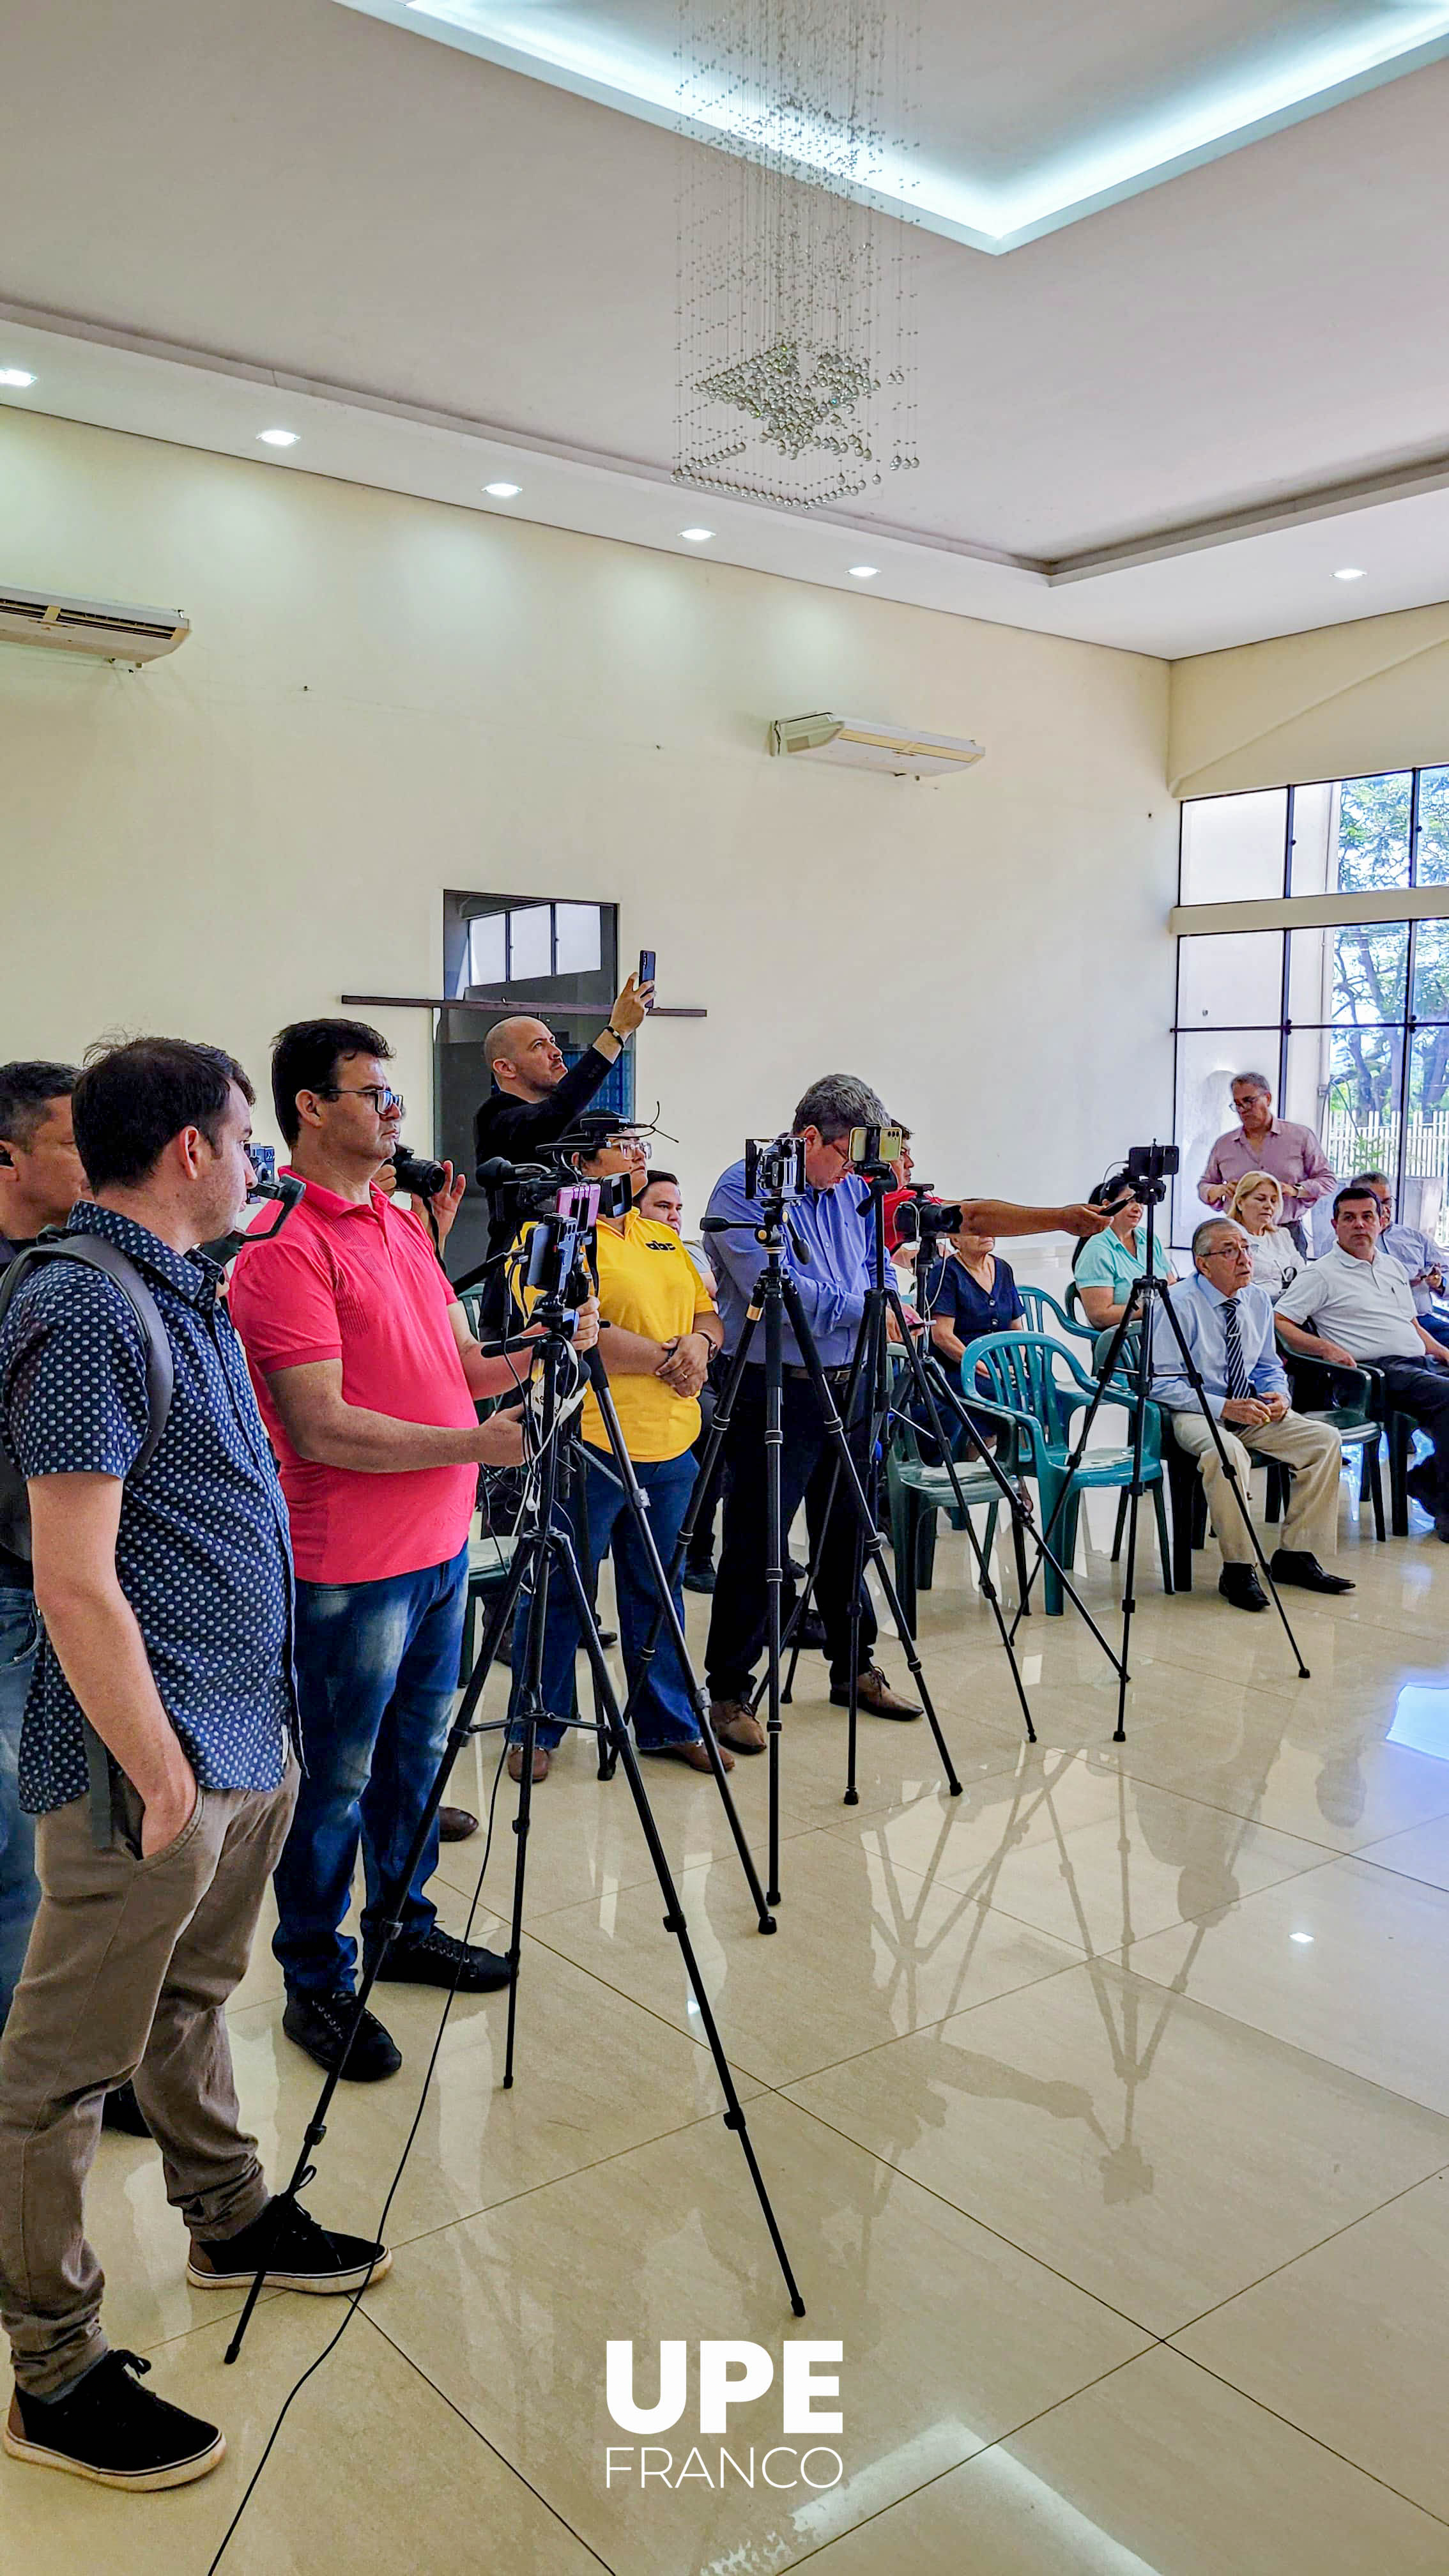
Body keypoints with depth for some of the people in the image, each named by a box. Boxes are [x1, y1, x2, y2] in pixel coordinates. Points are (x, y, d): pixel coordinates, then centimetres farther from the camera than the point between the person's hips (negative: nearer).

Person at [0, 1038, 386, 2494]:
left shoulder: (183, 1290, 9)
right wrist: (160, 1778, -21)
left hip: (241, 1732, 9)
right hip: (144, 1762, -9)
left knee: (193, 1997, 25)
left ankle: (230, 2222, 43)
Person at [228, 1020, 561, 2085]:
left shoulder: (401, 1223, 11)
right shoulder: (284, 1247, -17)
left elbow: (460, 1363, 16)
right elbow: (320, 1426, -23)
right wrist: (474, 1444, -23)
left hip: (441, 1543, 8)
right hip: (351, 1563, -8)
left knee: (418, 1750, 20)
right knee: (336, 1777, 6)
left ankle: (405, 1926, 37)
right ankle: (318, 1985, 22)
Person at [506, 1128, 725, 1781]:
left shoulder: (663, 1237, 17)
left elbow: (709, 1315, 19)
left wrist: (699, 1343, -4)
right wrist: (665, 1357, -13)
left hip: (669, 1443, 7)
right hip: (588, 1440, -7)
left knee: (656, 1589, 15)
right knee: (560, 1591, 4)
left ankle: (669, 1725, 26)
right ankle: (535, 1732, 18)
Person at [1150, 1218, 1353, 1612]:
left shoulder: (1258, 1301, 8)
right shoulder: (1179, 1306, -13)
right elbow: (1162, 1383, -16)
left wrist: (1278, 1394, -4)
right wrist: (1225, 1406, -23)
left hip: (1252, 1410, 7)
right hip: (1195, 1413, -7)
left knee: (1325, 1439, -13)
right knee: (1227, 1452, -38)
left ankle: (1295, 1556, -4)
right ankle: (1238, 1570, -23)